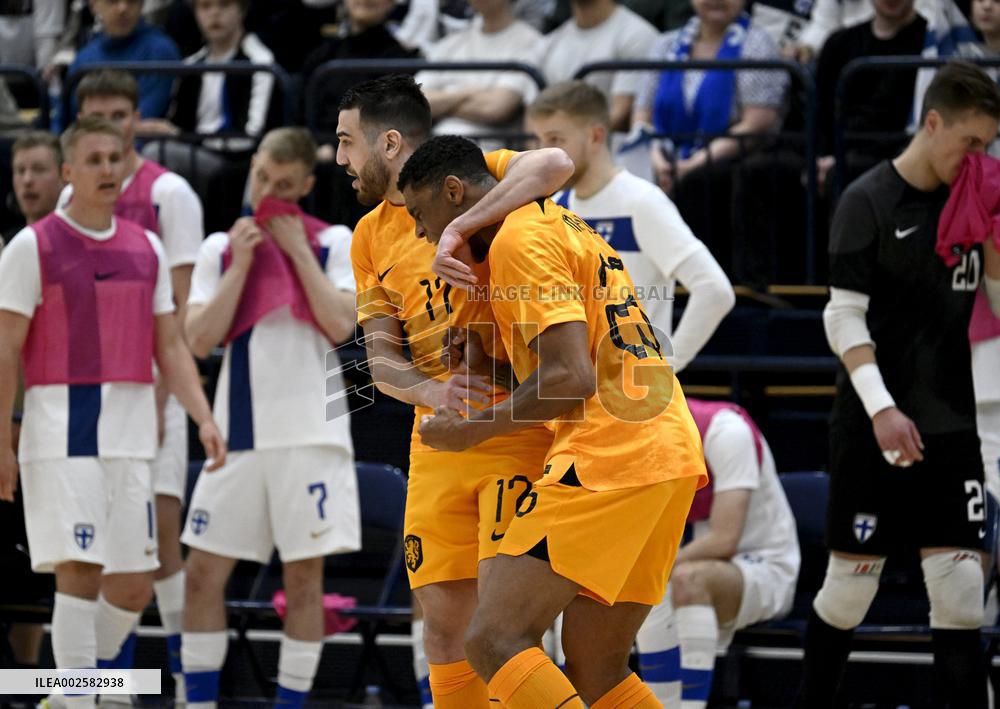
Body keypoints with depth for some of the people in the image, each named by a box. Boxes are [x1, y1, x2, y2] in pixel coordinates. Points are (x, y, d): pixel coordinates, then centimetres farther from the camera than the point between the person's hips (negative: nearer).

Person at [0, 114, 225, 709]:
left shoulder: (147, 249, 13)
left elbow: (170, 347, 14)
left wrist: (204, 419, 1)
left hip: (131, 431, 5)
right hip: (60, 430, -5)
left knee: (134, 585, 5)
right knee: (80, 571, -12)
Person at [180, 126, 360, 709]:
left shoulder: (333, 242, 5)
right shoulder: (222, 247, 11)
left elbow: (341, 324, -10)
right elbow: (200, 339, 0)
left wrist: (297, 250, -9)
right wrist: (241, 264, -6)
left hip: (311, 431, -2)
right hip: (238, 432, 3)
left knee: (305, 575, -1)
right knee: (204, 572, 0)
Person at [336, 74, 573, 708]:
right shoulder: (371, 235, 13)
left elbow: (554, 164, -28)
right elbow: (380, 359, 7)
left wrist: (456, 229, -33)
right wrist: (433, 392, -15)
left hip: (518, 425, -6)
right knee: (444, 627, 5)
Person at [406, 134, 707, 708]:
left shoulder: (518, 240, -6)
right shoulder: (560, 224, 25)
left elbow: (571, 377, -16)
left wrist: (471, 430, -5)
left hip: (611, 455, -10)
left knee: (495, 641, -14)